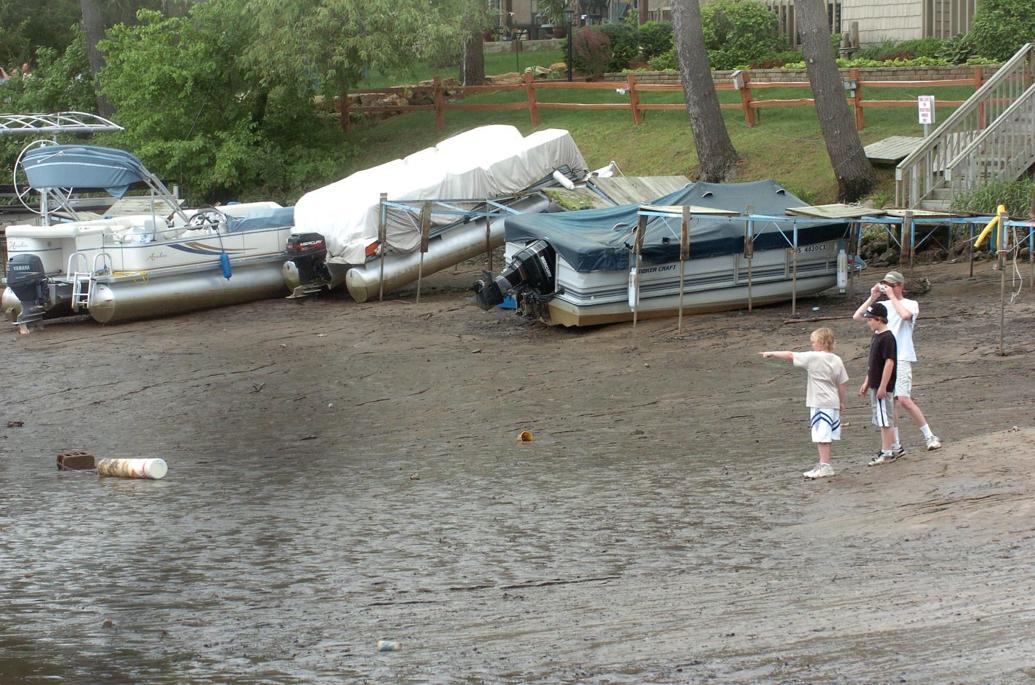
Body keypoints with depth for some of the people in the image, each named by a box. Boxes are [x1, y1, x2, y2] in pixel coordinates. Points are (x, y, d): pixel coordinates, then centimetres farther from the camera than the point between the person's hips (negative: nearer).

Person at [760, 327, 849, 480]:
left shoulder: (813, 358, -12)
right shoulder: (837, 360, 6)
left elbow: (790, 356, -9)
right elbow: (842, 384, 9)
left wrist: (771, 354, 2)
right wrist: (842, 402, 20)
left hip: (819, 404, -8)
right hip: (833, 403, 8)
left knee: (822, 436, -6)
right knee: (826, 436, 15)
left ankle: (825, 465, -7)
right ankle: (824, 464, 22)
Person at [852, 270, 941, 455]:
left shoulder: (911, 304, 2)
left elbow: (905, 315, -22)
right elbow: (857, 316, 5)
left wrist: (892, 297, -13)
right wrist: (872, 297, -2)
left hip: (901, 358, -5)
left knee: (904, 400, -16)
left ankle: (930, 437, -5)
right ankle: (896, 446, 9)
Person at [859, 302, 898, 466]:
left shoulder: (887, 338, -18)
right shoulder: (876, 336, 12)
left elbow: (889, 362, -21)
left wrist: (883, 386, -22)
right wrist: (867, 383, 22)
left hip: (883, 386, -10)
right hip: (875, 385, 10)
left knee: (885, 421, -4)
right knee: (881, 421, 15)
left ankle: (887, 453, 0)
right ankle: (886, 451, 22)